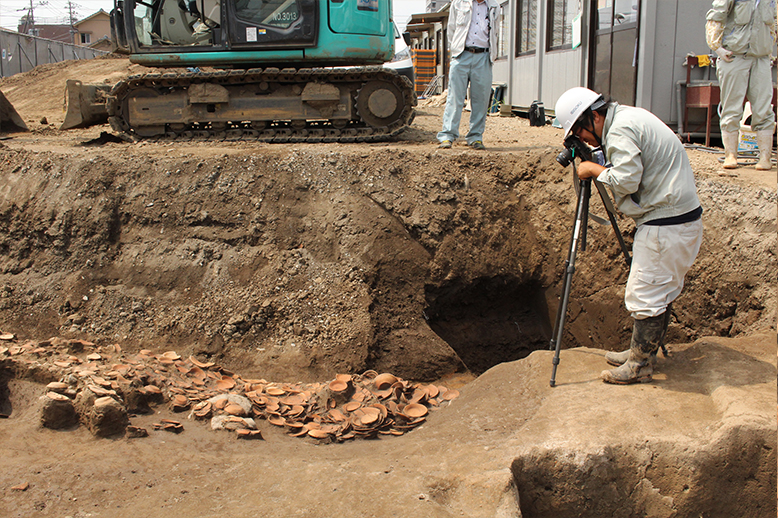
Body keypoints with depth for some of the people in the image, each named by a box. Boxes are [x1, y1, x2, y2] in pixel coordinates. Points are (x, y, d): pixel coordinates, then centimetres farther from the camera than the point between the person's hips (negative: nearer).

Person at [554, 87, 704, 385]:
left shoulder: (621, 130, -17)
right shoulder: (630, 116, 14)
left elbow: (626, 181, -23)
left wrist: (595, 170, -9)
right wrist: (600, 166, 11)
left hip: (665, 225, -11)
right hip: (682, 218, 11)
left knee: (645, 296, -2)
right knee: (660, 292, 16)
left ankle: (640, 365, 8)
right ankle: (642, 352, 27)